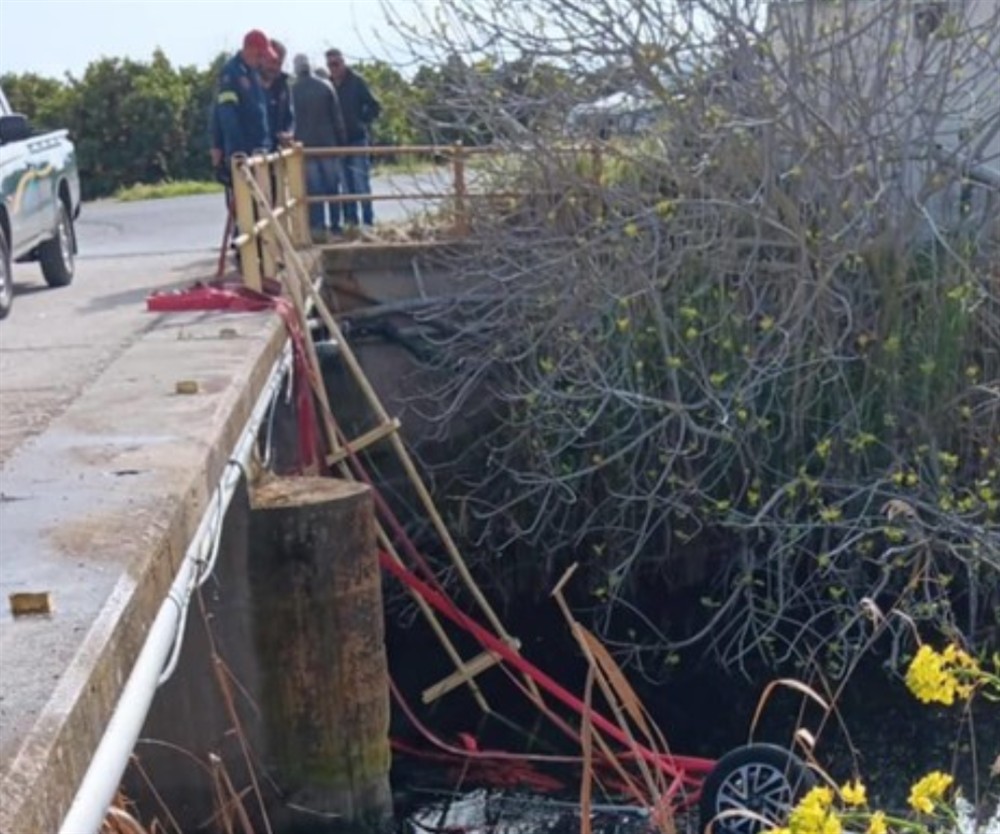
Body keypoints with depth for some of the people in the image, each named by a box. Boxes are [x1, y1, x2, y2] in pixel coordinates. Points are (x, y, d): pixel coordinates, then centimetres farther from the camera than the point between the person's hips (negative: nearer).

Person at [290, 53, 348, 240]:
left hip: (305, 145, -1)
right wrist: (341, 140, 6)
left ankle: (318, 227, -4)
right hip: (328, 143, 1)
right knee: (332, 186, 8)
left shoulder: (292, 90, -3)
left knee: (313, 188, 1)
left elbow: (290, 119, 0)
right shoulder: (325, 86, 0)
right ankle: (335, 225, 10)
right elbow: (337, 116, 0)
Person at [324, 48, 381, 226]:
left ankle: (367, 220, 0)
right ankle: (350, 221, 12)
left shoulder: (356, 81, -3)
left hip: (357, 139, -4)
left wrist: (362, 122, -8)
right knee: (346, 185, 7)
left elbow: (374, 107, -2)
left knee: (361, 183, -4)